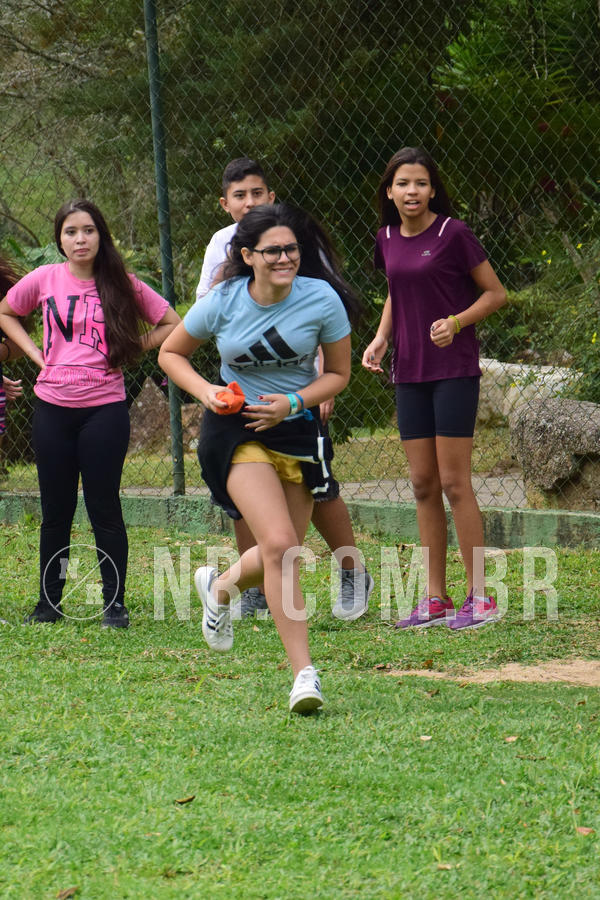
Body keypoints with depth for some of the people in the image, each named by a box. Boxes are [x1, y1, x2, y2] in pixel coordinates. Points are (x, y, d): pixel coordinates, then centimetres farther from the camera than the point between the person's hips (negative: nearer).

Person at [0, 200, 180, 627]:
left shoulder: (122, 285, -2)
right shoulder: (45, 279, 1)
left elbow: (171, 323, 7)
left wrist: (128, 352, -2)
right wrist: (36, 354, 6)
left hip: (104, 410, -2)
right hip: (52, 408, 2)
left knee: (104, 509, 0)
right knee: (55, 511, 9)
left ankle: (115, 603, 8)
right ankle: (49, 601, 18)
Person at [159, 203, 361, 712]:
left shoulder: (322, 301, -9)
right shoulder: (222, 303, -9)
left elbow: (339, 373, 3)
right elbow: (171, 353, 6)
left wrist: (294, 402, -14)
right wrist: (206, 392, -12)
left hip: (297, 429, 3)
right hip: (236, 430, -3)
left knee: (283, 554, 9)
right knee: (279, 544, -20)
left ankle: (220, 587, 45)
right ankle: (304, 674, -17)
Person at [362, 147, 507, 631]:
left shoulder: (454, 234, -10)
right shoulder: (387, 239, 7)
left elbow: (496, 292, -4)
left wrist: (457, 322, -19)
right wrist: (381, 337, 7)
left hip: (454, 369, -6)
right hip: (410, 371, 6)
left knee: (454, 482, -7)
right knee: (423, 483, 7)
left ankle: (480, 597, 0)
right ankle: (435, 598, 13)